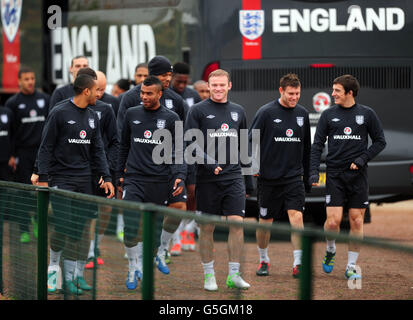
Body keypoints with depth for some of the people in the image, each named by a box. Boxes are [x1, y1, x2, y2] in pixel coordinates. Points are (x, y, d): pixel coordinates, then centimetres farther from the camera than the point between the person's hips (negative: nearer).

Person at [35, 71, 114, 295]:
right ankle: (53, 267, 7)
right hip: (61, 179, -6)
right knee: (64, 225, -14)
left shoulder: (92, 117, 13)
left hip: (84, 180, 6)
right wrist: (42, 178, -11)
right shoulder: (60, 113, -6)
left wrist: (106, 178, 4)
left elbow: (98, 150, 15)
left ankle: (74, 275, 7)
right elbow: (46, 147, -5)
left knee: (81, 228, 2)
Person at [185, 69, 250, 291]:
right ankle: (208, 275, 12)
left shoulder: (238, 111, 13)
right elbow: (190, 143, -5)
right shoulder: (198, 111, 1)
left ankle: (234, 275, -1)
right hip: (207, 179, -3)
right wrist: (208, 162, -19)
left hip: (234, 177, 3)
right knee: (207, 228, 2)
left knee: (237, 223, -7)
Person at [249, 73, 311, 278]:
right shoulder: (266, 112, -7)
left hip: (294, 176, 2)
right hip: (269, 177, -2)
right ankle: (263, 261, 25)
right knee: (266, 220, 7)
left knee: (296, 215, -13)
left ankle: (298, 264, -12)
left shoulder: (302, 114, 7)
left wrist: (308, 177, 17)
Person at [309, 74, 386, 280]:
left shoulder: (367, 114, 3)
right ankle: (330, 251, 21)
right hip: (334, 174, 0)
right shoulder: (328, 115, 5)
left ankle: (351, 266, 10)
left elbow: (380, 141, 9)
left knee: (357, 220, 1)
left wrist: (362, 158, -6)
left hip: (358, 175, 0)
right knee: (333, 220, -9)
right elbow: (317, 144, 6)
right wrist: (313, 171, -5)